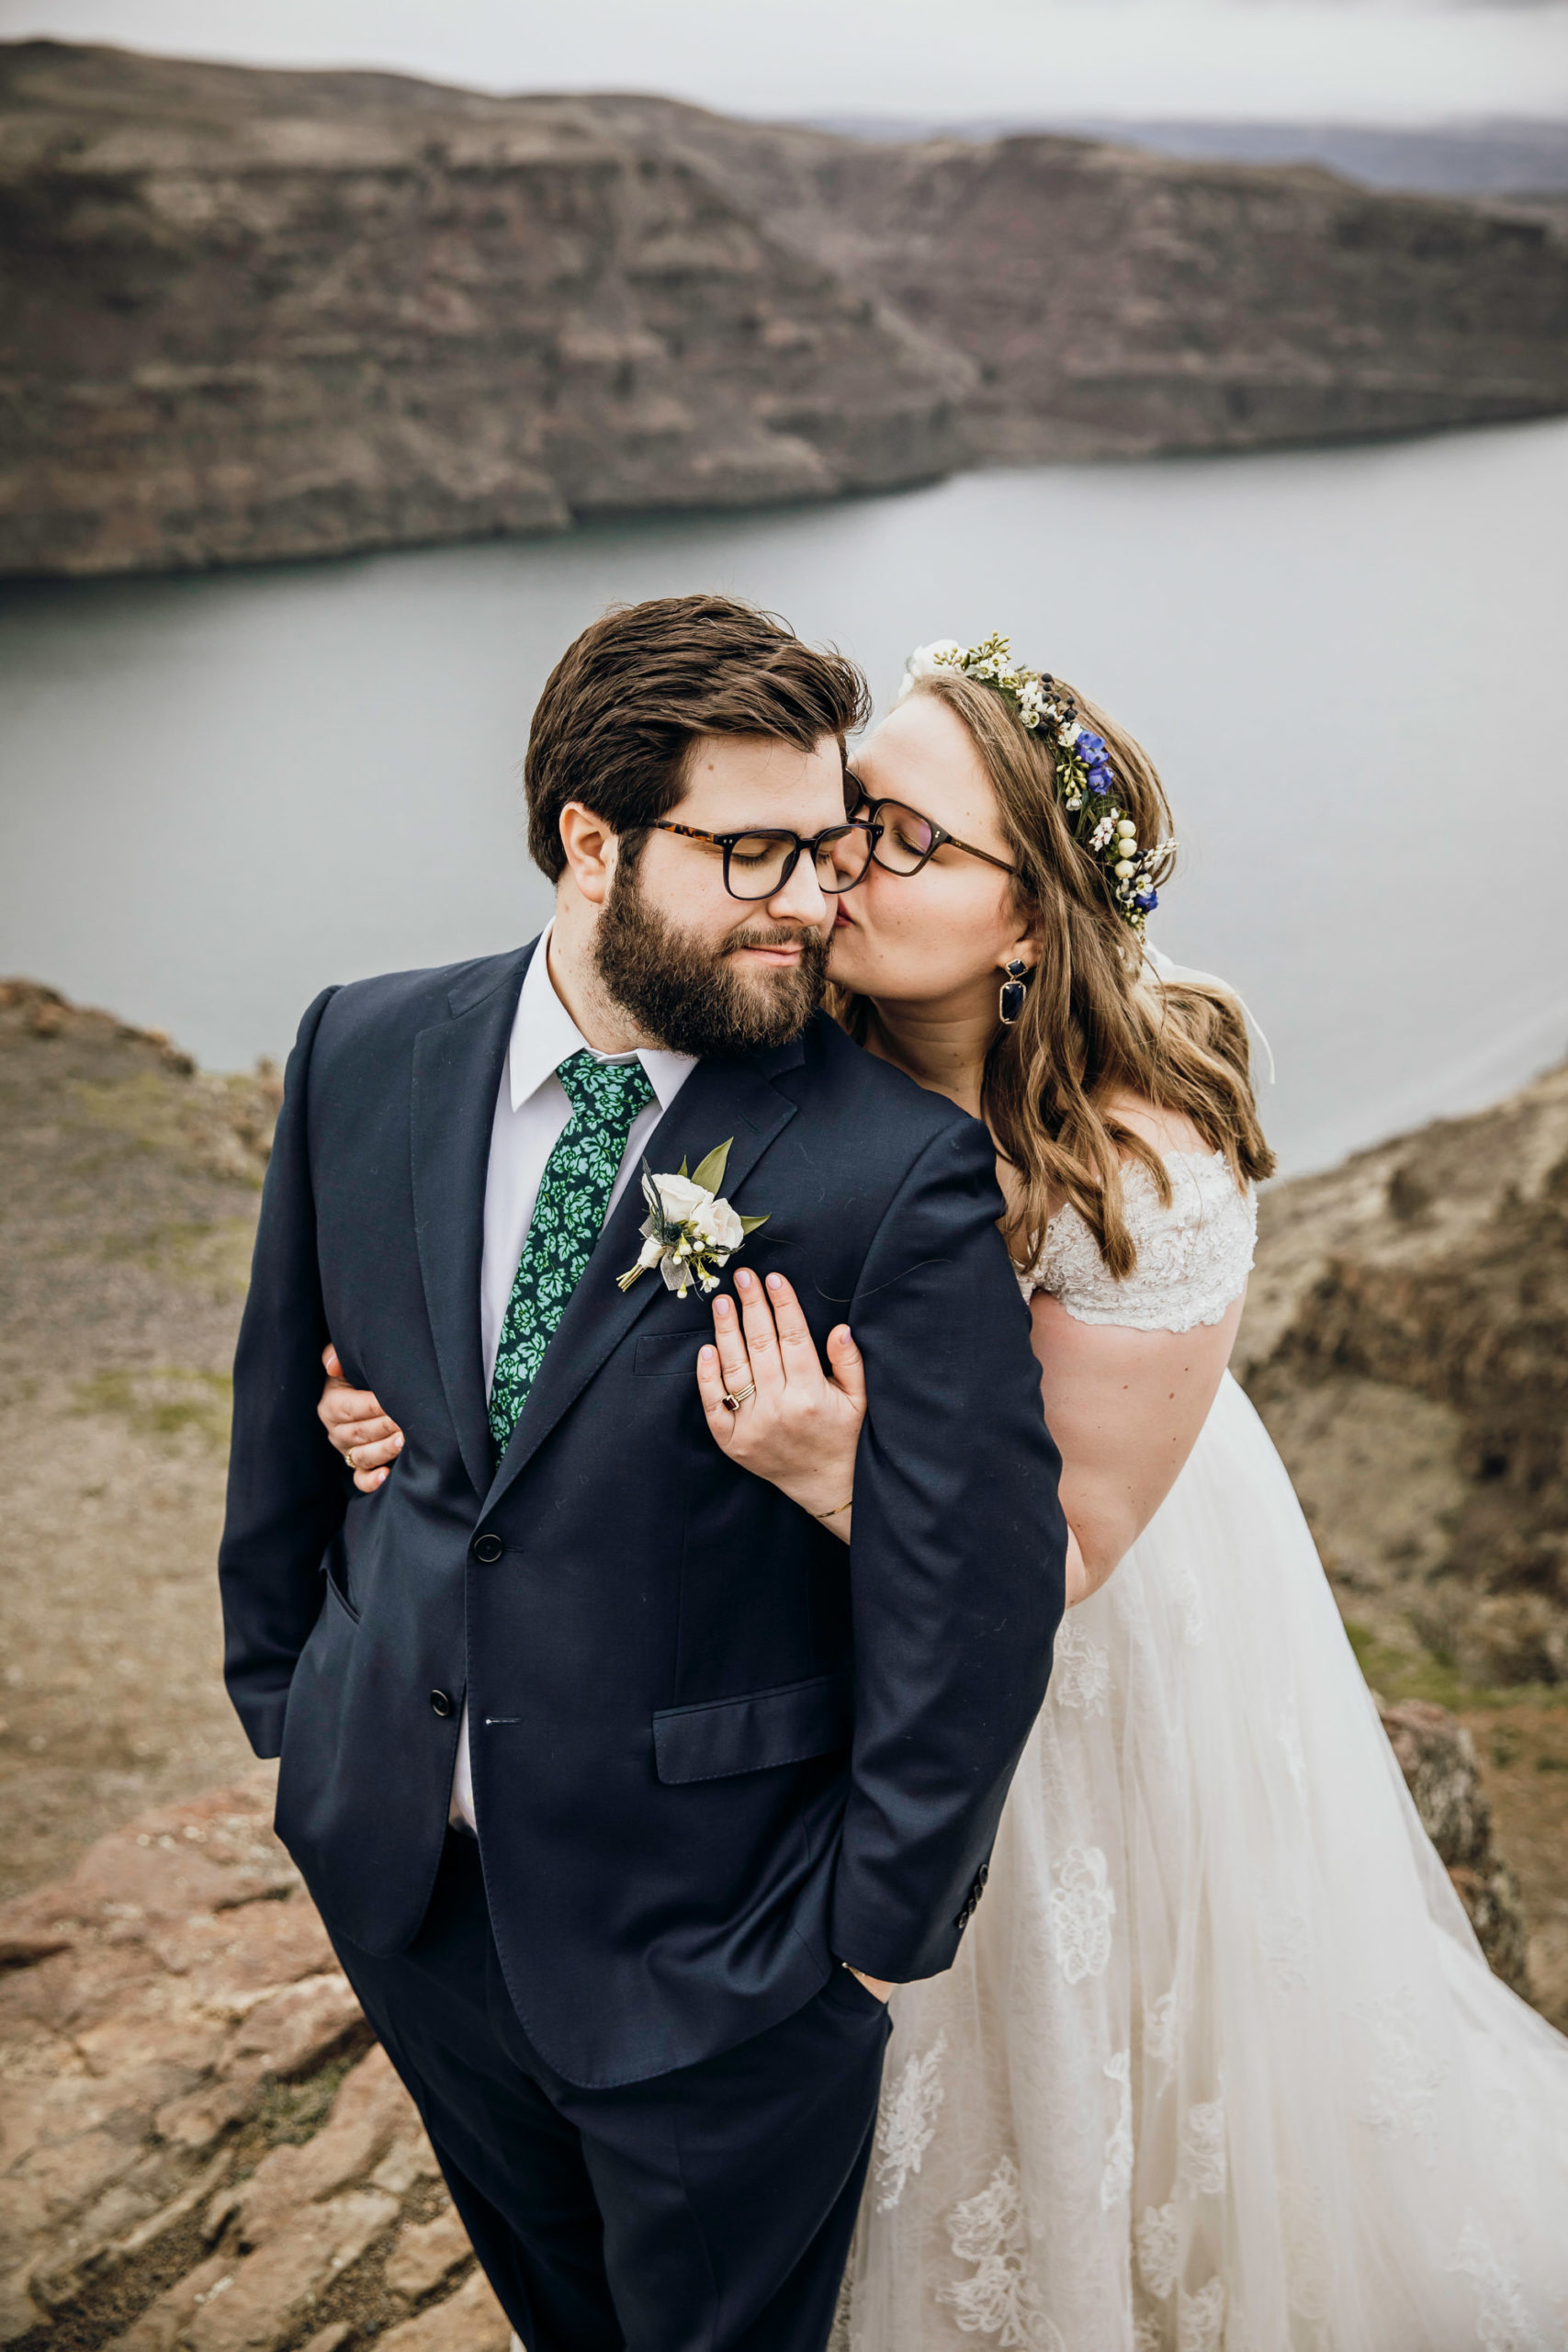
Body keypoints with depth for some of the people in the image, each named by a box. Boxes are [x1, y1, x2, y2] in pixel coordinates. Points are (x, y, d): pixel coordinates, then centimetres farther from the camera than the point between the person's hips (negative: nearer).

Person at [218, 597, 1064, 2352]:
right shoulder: (367, 1053, -7)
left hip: (715, 1935, -4)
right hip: (393, 1863, 5)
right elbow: (289, 1385, 6)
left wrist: (876, 1922, -10)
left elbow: (977, 1582, -17)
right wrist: (277, 1684, 13)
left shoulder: (900, 1172, -22)